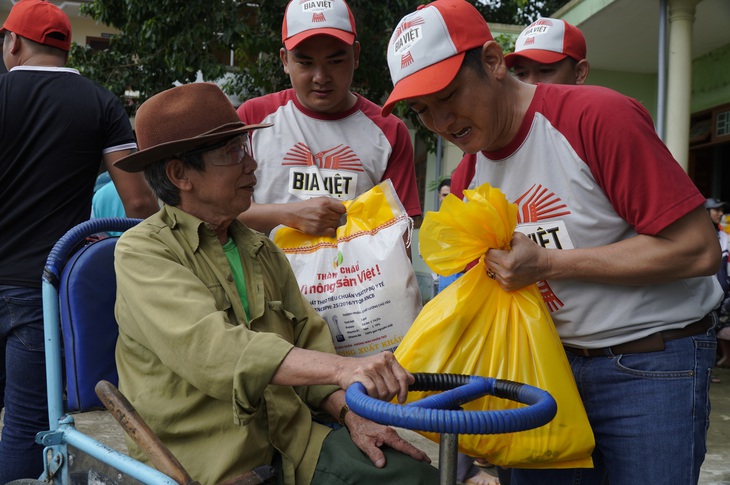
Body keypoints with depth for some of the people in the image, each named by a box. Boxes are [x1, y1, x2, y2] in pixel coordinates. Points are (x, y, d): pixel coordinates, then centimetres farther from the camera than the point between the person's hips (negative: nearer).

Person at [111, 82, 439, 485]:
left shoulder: (263, 251, 16)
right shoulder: (141, 251, -6)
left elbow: (308, 342, 12)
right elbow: (210, 347, -22)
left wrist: (351, 414, -6)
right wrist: (342, 368, -31)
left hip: (290, 442, 6)